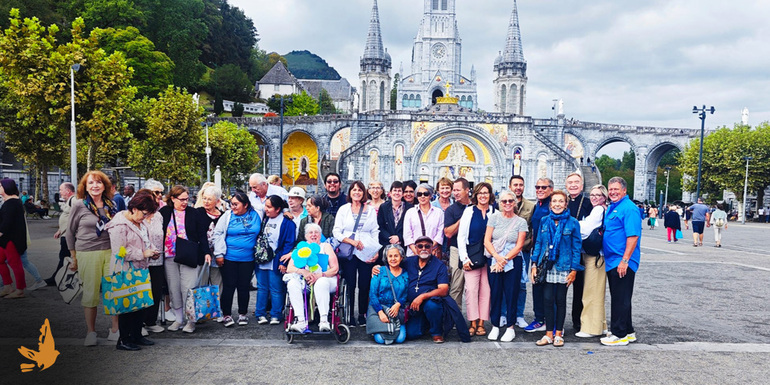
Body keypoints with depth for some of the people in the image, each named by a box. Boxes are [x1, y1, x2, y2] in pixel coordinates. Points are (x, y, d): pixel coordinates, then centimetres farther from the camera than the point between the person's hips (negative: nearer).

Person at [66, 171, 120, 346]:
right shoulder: (79, 205, -2)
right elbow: (70, 232, 5)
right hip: (87, 254, -3)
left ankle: (115, 330, 12)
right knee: (90, 293, 4)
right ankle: (91, 332, 19)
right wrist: (74, 258, 6)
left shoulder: (110, 205, 7)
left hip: (110, 253, 3)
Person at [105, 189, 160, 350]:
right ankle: (123, 340, 12)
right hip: (126, 274, -9)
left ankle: (137, 335, 27)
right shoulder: (119, 225, -18)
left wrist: (153, 250, 5)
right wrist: (143, 253, -20)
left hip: (140, 271, 9)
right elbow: (120, 251, -24)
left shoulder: (141, 222, 11)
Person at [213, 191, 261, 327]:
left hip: (248, 259, 1)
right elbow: (218, 234, 0)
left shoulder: (256, 215, 2)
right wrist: (219, 254, -5)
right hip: (229, 258, -1)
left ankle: (243, 314, 23)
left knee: (244, 287, 8)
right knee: (228, 286, 1)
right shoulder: (227, 215, -1)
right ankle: (226, 315, 13)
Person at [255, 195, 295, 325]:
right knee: (261, 288, 12)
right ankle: (260, 314, 20)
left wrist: (283, 262, -16)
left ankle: (276, 315, 13)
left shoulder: (287, 222, -12)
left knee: (276, 289, 2)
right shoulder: (265, 219, 8)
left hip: (276, 263, -6)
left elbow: (289, 243, -13)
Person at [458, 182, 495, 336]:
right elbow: (461, 236, 4)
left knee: (486, 290, 1)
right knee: (471, 289, -6)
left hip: (489, 257, 1)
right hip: (471, 257, -1)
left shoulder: (495, 212, 7)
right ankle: (473, 323, 0)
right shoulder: (469, 211, 5)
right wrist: (464, 258, -3)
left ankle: (481, 323, 8)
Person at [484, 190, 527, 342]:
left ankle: (510, 328, 12)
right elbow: (487, 241, -1)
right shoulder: (494, 217, 4)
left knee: (511, 294, 2)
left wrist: (505, 259, -13)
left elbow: (519, 245, -3)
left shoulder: (521, 222, 2)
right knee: (495, 293, 3)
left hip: (513, 261, -1)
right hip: (494, 261, 1)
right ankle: (495, 326, 14)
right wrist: (497, 257, -14)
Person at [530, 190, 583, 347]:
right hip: (547, 266, 2)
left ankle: (558, 334, 17)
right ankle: (549, 334, 10)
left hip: (563, 267, -2)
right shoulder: (544, 221, 6)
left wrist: (574, 270, -6)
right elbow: (538, 243, 10)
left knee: (560, 300, 7)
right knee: (547, 300, 1)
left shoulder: (572, 223, -2)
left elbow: (576, 247, -1)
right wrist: (534, 264, 4)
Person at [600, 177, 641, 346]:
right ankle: (628, 332, 26)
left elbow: (633, 236, -20)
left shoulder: (629, 208, -14)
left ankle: (620, 335, 5)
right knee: (618, 298, 15)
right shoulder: (610, 208, 16)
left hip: (622, 263, -10)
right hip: (612, 262, 10)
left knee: (621, 299, -3)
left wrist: (624, 260, -23)